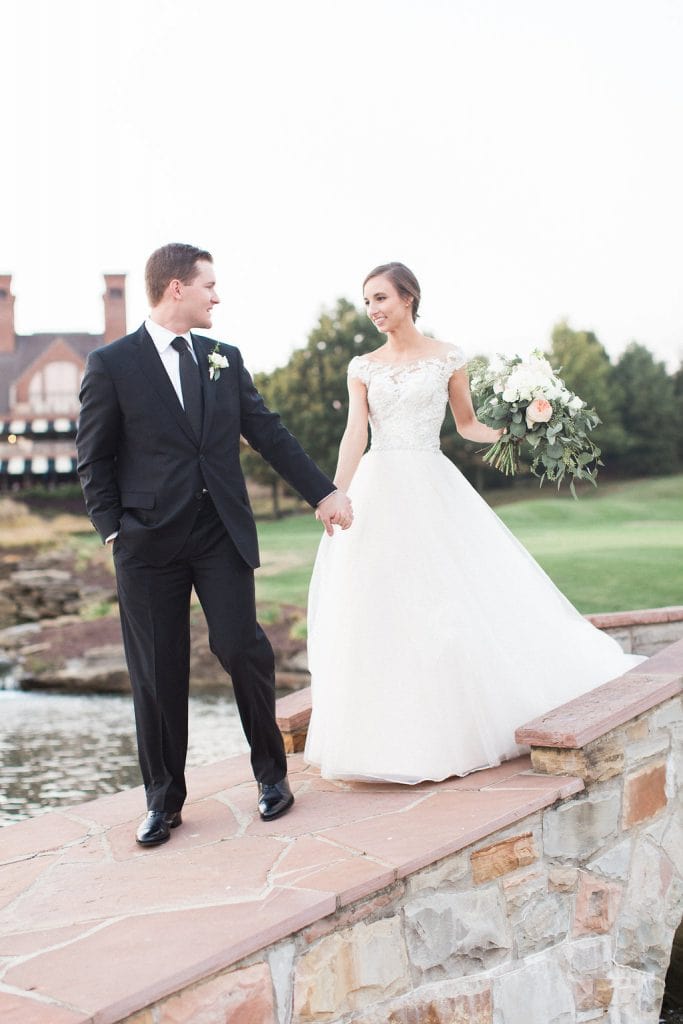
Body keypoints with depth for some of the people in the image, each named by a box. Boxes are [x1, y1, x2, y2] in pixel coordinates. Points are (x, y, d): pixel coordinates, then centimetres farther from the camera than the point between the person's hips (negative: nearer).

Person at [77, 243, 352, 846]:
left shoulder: (224, 359, 11)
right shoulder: (112, 364, -1)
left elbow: (268, 433, 12)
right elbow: (94, 458, 2)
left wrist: (323, 492, 9)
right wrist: (113, 531, -5)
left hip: (222, 530, 2)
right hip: (149, 541, -2)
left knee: (241, 648, -6)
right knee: (157, 673, 4)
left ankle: (272, 773, 16)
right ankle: (164, 801, 18)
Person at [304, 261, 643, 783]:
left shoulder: (448, 358, 4)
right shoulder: (363, 367, 7)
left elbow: (467, 424, 11)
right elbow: (355, 434, -2)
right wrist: (336, 496, -14)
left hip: (433, 490, -1)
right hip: (379, 492, 2)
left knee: (451, 600, -2)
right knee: (381, 610, 1)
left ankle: (454, 726, 13)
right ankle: (392, 736, 11)